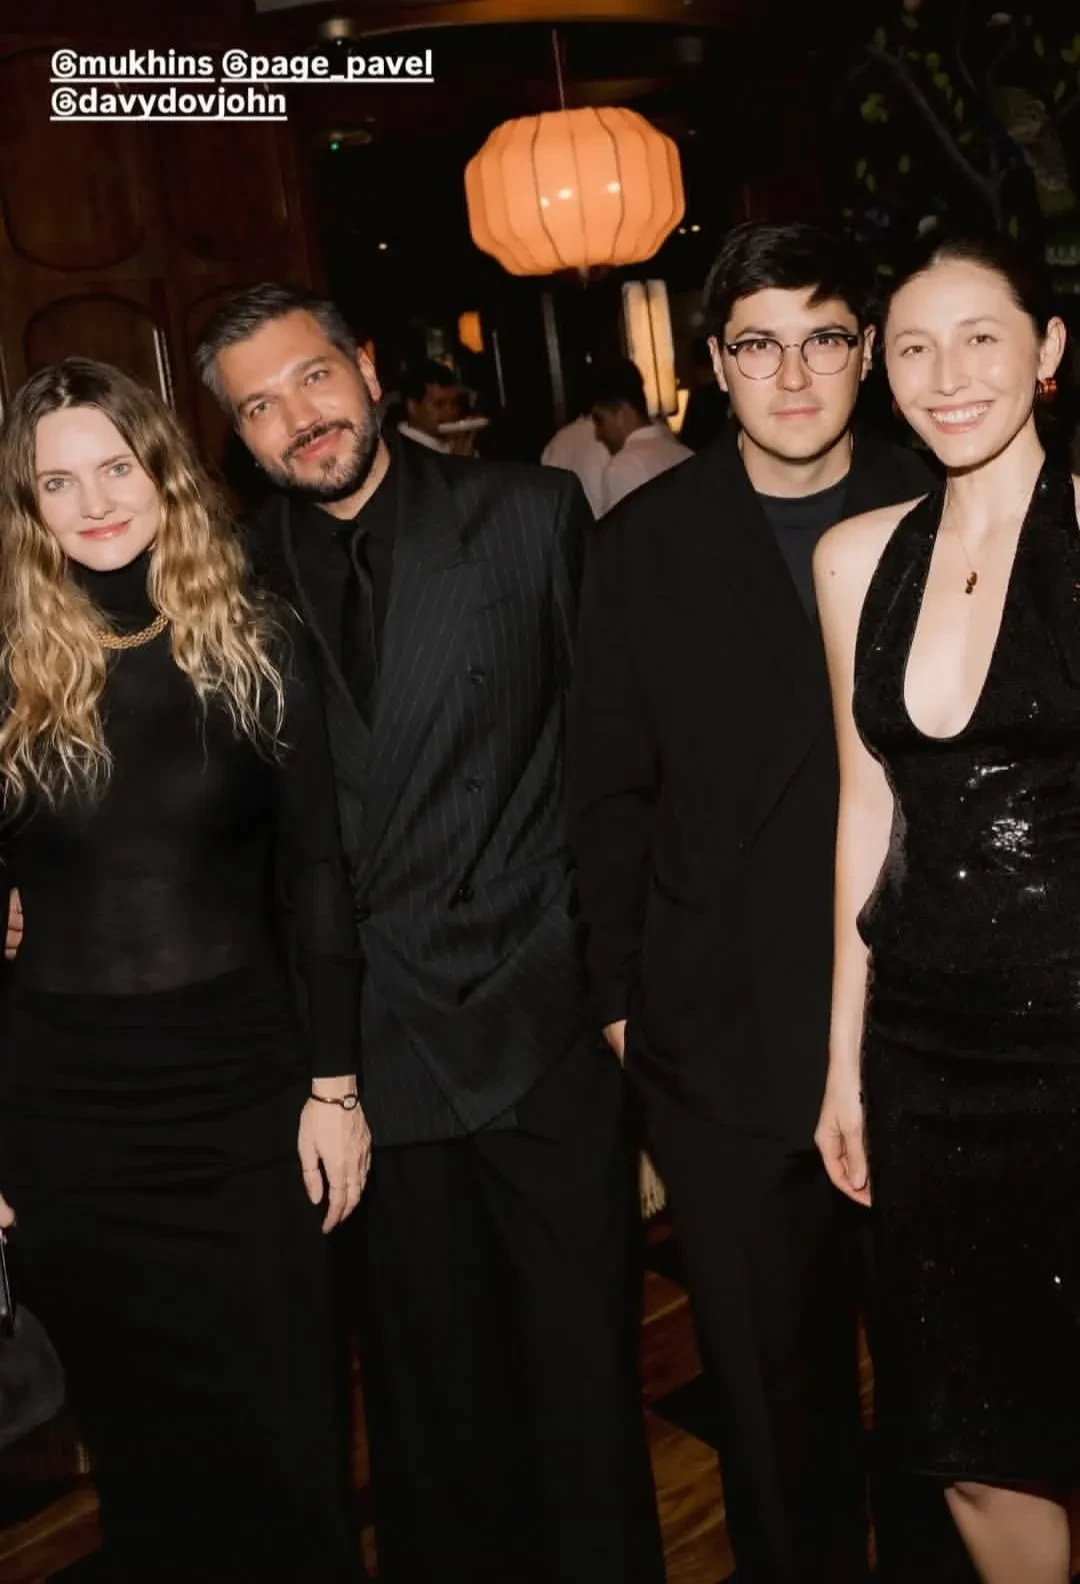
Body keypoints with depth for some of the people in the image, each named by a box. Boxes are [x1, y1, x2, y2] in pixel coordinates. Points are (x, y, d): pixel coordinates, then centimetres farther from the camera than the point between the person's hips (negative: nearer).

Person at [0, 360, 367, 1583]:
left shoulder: (256, 648, -1)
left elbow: (313, 875, 0)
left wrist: (332, 1082, -3)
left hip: (245, 1091, 0)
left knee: (282, 1430, 9)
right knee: (145, 1440, 15)